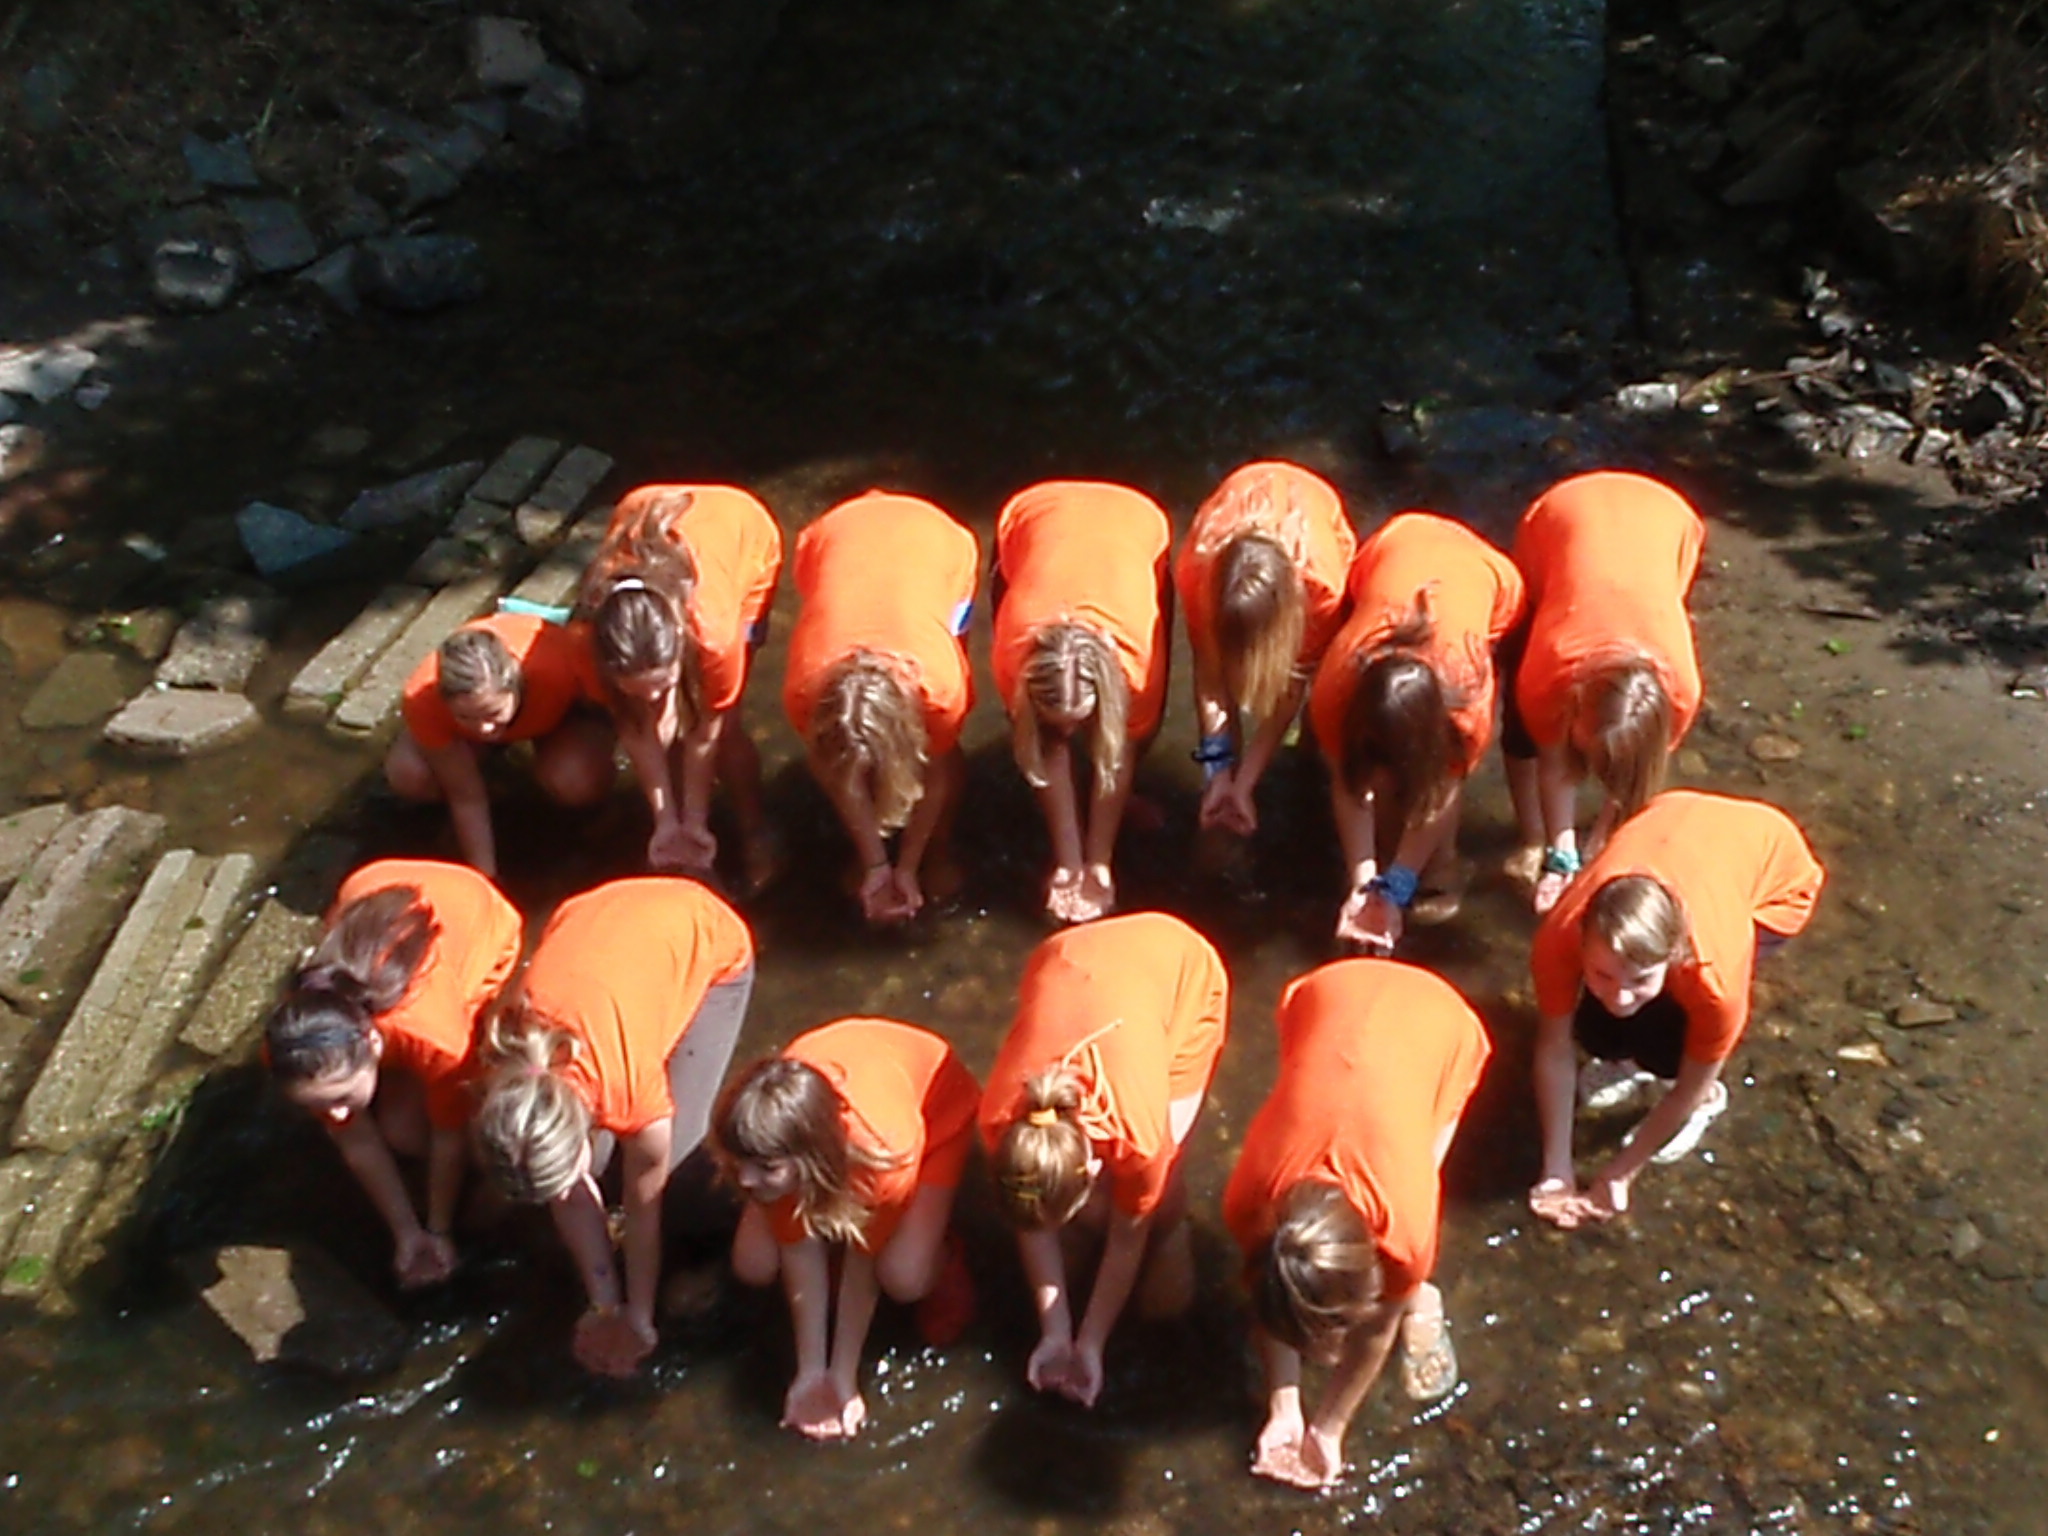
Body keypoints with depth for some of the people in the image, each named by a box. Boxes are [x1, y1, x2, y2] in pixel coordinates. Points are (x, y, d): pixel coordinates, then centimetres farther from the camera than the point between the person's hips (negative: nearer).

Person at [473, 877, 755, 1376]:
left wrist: (638, 1320, -5)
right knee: (582, 1162, -13)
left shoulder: (635, 1092, -39)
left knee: (666, 1156, -17)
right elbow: (572, 1192, -12)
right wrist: (603, 1306, -4)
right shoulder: (512, 1083, -28)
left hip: (708, 941, -3)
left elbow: (643, 1209, -19)